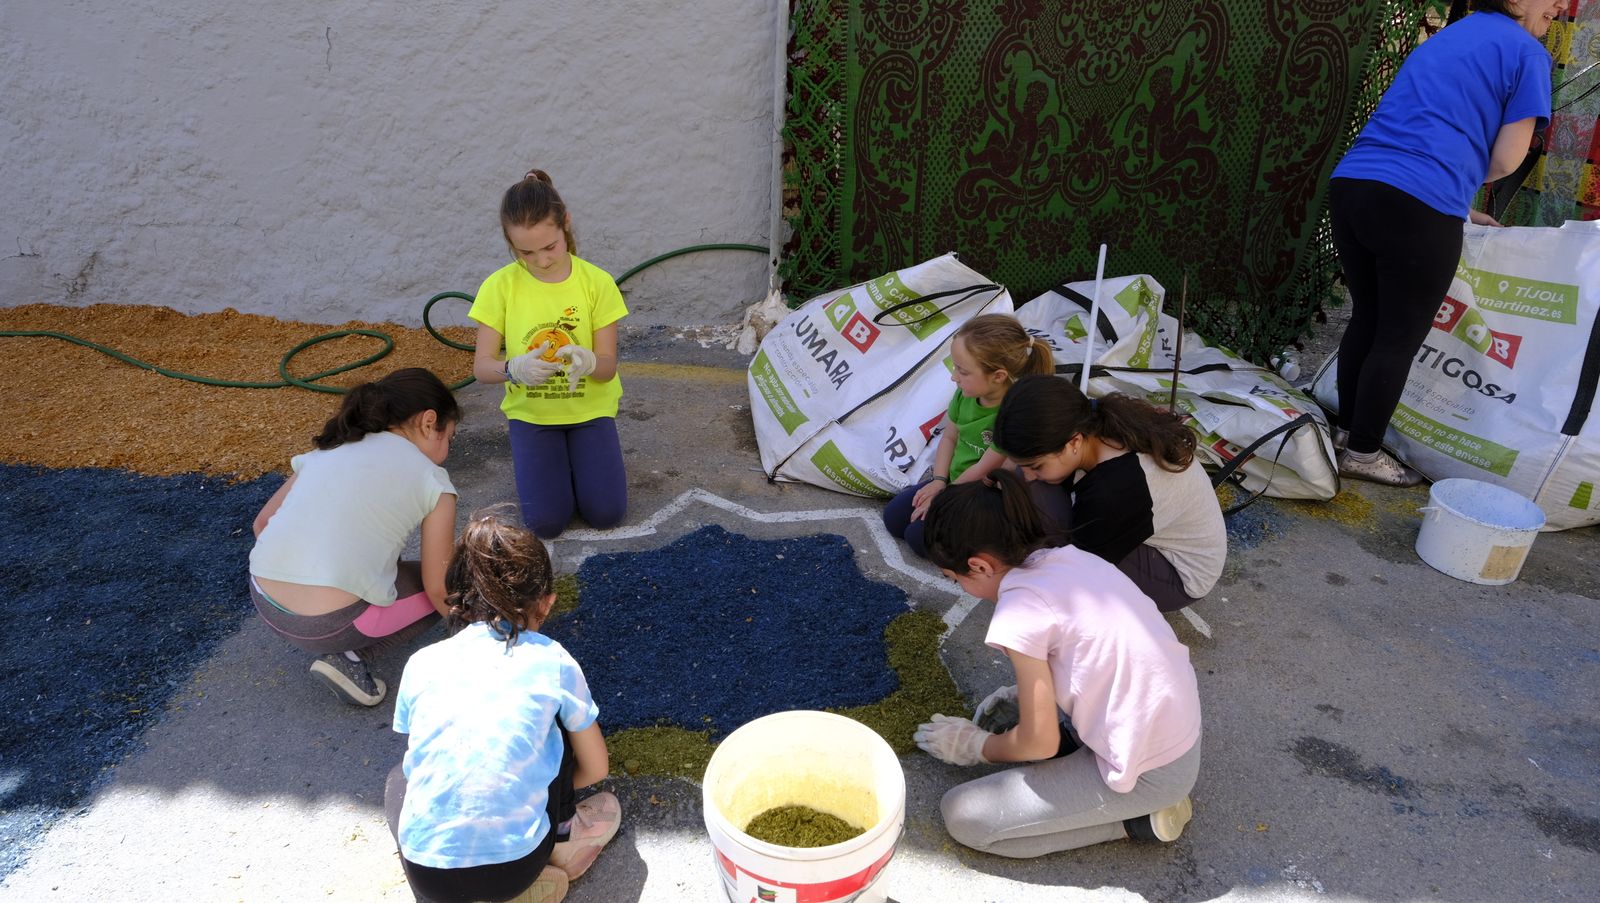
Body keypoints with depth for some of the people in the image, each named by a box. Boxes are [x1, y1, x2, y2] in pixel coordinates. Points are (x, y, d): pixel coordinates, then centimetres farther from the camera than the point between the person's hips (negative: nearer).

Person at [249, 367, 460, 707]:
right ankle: (350, 657, 1)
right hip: (327, 624, -7)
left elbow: (263, 523, 19)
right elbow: (439, 590, 1)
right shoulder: (431, 481, -2)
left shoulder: (328, 448, 14)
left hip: (263, 601, 7)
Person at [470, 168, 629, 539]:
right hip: (531, 412, 0)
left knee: (606, 513, -12)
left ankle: (576, 455, 19)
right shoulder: (501, 286, -12)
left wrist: (588, 361, -37)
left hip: (589, 408, 0)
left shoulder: (597, 282, -12)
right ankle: (543, 459, 19)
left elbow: (608, 366, -12)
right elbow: (481, 367, -12)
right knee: (546, 521, -13)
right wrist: (515, 369, -35)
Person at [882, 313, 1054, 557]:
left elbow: (984, 470, -24)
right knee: (894, 517, 4)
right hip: (954, 479, 8)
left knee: (920, 536, -17)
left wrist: (942, 497, -12)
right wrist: (939, 480, -5)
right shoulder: (966, 393, -11)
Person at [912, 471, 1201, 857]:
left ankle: (1136, 818, 1)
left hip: (1147, 774, -8)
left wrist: (977, 746, 5)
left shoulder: (1020, 611, -23)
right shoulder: (1069, 558, 0)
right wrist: (1026, 693, 13)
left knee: (962, 815, -4)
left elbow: (1040, 743, -14)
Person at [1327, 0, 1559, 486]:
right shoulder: (1527, 52, 5)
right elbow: (1505, 160, 3)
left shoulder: (1442, 39, 28)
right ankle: (1362, 452, 14)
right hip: (1417, 206, -7)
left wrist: (1460, 208, 33)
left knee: (1366, 318, 20)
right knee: (1399, 337, 5)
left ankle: (1346, 428, 30)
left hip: (1351, 185, 7)